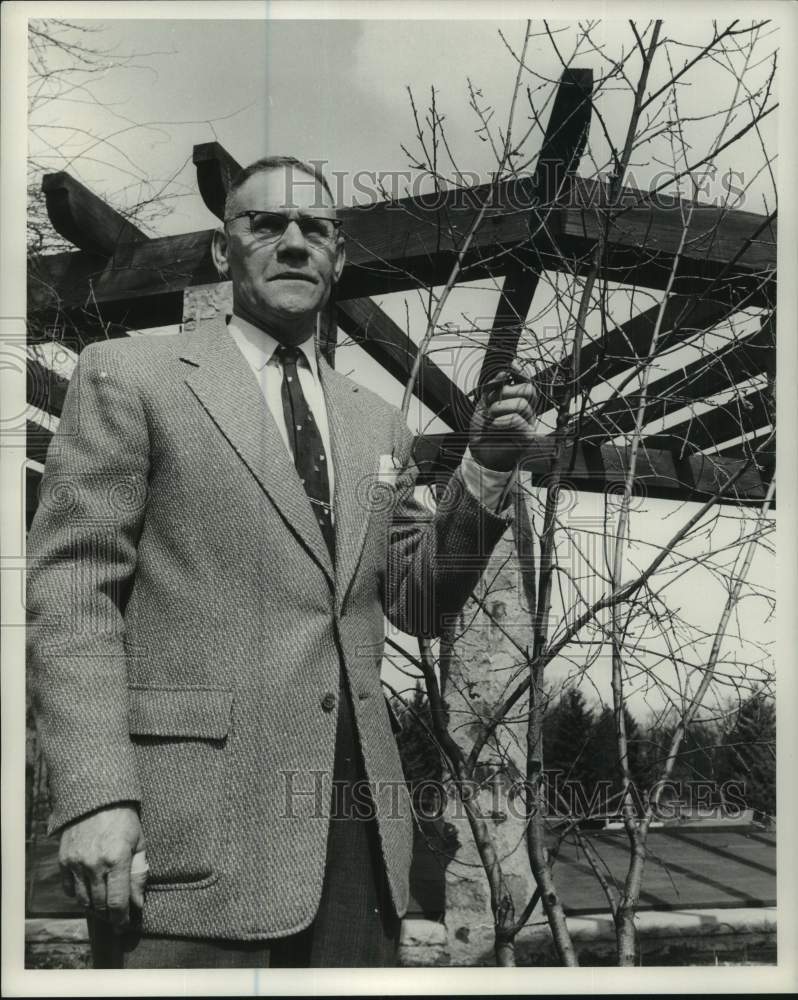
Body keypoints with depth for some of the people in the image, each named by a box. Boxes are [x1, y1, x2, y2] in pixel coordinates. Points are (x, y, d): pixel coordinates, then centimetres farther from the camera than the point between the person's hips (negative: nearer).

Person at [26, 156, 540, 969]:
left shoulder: (377, 424, 16)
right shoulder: (128, 376, 2)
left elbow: (417, 603, 14)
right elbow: (70, 591, -5)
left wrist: (485, 470, 0)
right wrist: (95, 796, -15)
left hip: (354, 817, 5)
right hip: (193, 820, -4)